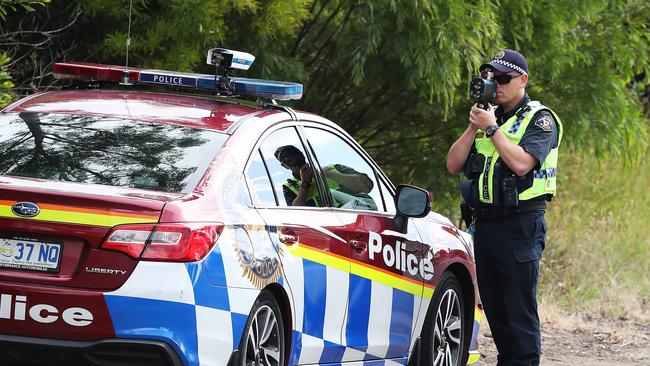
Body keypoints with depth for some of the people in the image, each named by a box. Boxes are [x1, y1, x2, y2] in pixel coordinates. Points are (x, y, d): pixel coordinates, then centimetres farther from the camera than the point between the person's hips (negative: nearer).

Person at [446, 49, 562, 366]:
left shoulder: (539, 119, -2)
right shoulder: (489, 115, 17)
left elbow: (522, 163, -20)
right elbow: (453, 165, 11)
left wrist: (492, 128, -13)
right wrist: (473, 127, -1)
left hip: (520, 224, -7)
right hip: (484, 224, 7)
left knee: (520, 307, -10)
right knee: (494, 305, 10)